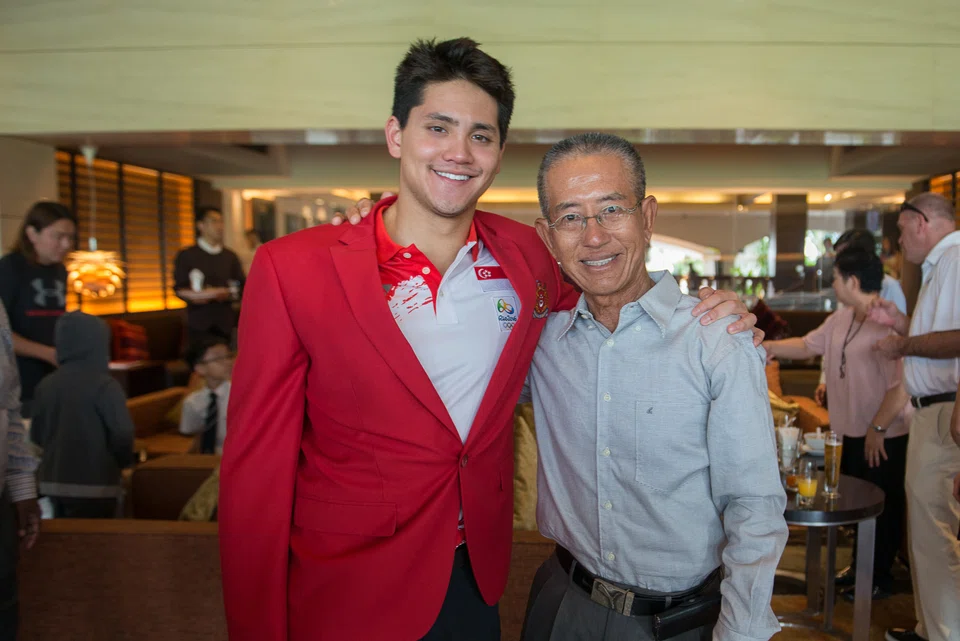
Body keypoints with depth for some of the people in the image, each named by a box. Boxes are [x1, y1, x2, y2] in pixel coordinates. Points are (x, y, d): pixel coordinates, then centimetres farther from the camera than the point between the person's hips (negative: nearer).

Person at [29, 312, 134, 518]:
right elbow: (122, 433, -18)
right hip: (94, 486, -6)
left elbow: (36, 435, 10)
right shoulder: (104, 385, -15)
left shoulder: (46, 385, 3)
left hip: (53, 483, 6)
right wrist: (123, 462, 1)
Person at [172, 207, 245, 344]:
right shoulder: (186, 255, 6)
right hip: (199, 322, -3)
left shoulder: (230, 256, 15)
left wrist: (228, 294, -8)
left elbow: (242, 285, 12)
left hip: (225, 322, 3)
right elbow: (179, 289, 1)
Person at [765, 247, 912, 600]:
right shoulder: (841, 318, 4)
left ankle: (881, 578, 24)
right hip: (853, 431, 9)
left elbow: (902, 386, -26)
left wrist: (878, 428, -20)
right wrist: (767, 346, 4)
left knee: (883, 508, 8)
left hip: (885, 438, -9)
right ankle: (860, 565, 38)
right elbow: (808, 346, 14)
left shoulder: (887, 325, -25)